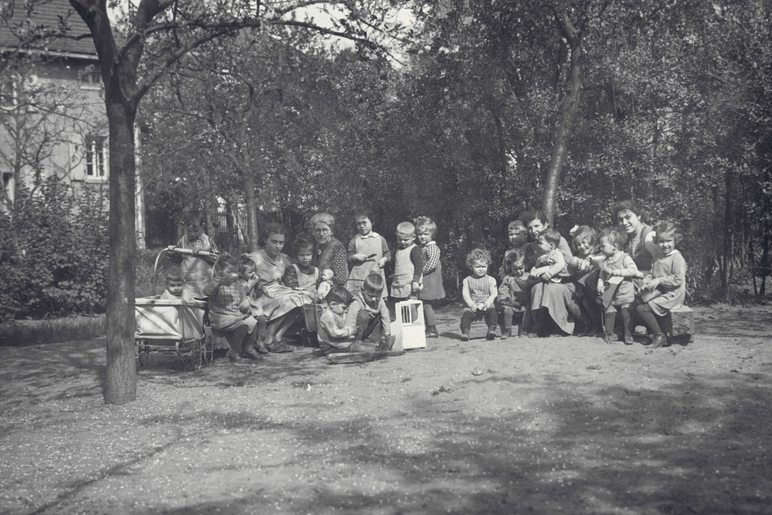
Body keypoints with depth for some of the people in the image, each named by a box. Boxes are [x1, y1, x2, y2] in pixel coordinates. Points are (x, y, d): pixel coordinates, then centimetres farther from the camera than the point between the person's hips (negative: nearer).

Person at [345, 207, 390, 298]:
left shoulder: (380, 239, 11)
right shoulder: (354, 241, 8)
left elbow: (388, 254, 15)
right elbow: (348, 258, 8)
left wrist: (384, 259, -5)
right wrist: (355, 257, -12)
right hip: (357, 279, -1)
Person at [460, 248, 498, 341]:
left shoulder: (490, 280, 6)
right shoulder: (467, 280, 8)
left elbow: (494, 294, -1)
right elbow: (465, 294, -1)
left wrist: (487, 304, -20)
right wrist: (472, 304, -18)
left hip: (487, 306, 0)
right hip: (473, 306, 0)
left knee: (493, 311, -29)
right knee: (466, 313, -26)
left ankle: (491, 330, -28)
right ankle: (465, 332, -26)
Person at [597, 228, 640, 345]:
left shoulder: (625, 258, -7)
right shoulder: (604, 262, 8)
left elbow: (633, 270, -20)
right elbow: (601, 276, 17)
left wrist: (616, 272, -21)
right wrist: (600, 286, -3)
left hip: (625, 294, -4)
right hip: (610, 296, 4)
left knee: (627, 315, -3)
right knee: (609, 313, -1)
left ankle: (628, 335, 9)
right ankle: (609, 334, 12)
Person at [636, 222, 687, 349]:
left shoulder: (677, 258, -12)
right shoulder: (658, 258, 14)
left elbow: (678, 279, -21)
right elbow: (652, 274, 19)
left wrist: (659, 281, -21)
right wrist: (646, 282, -4)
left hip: (672, 295, -9)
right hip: (659, 293, 9)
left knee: (642, 309, -17)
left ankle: (660, 336, -6)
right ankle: (656, 334, 6)